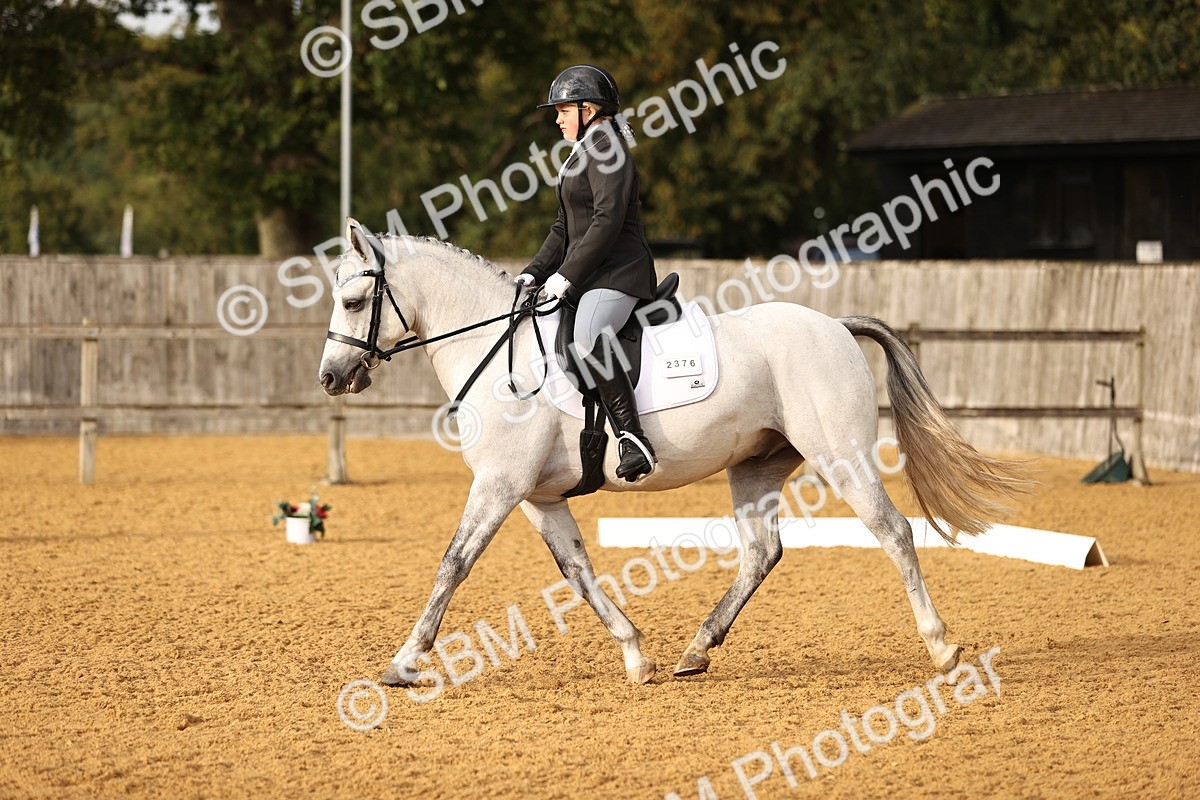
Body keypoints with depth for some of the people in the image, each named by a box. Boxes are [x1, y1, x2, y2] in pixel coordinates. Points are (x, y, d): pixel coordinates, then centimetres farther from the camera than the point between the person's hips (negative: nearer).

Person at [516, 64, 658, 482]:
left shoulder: (607, 149, -10)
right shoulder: (583, 154, 22)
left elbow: (608, 220, -20)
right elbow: (565, 228, 24)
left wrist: (567, 275, -20)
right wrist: (534, 274, 12)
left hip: (618, 272, -12)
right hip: (587, 276, 12)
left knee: (588, 340, -35)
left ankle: (634, 441, -38)